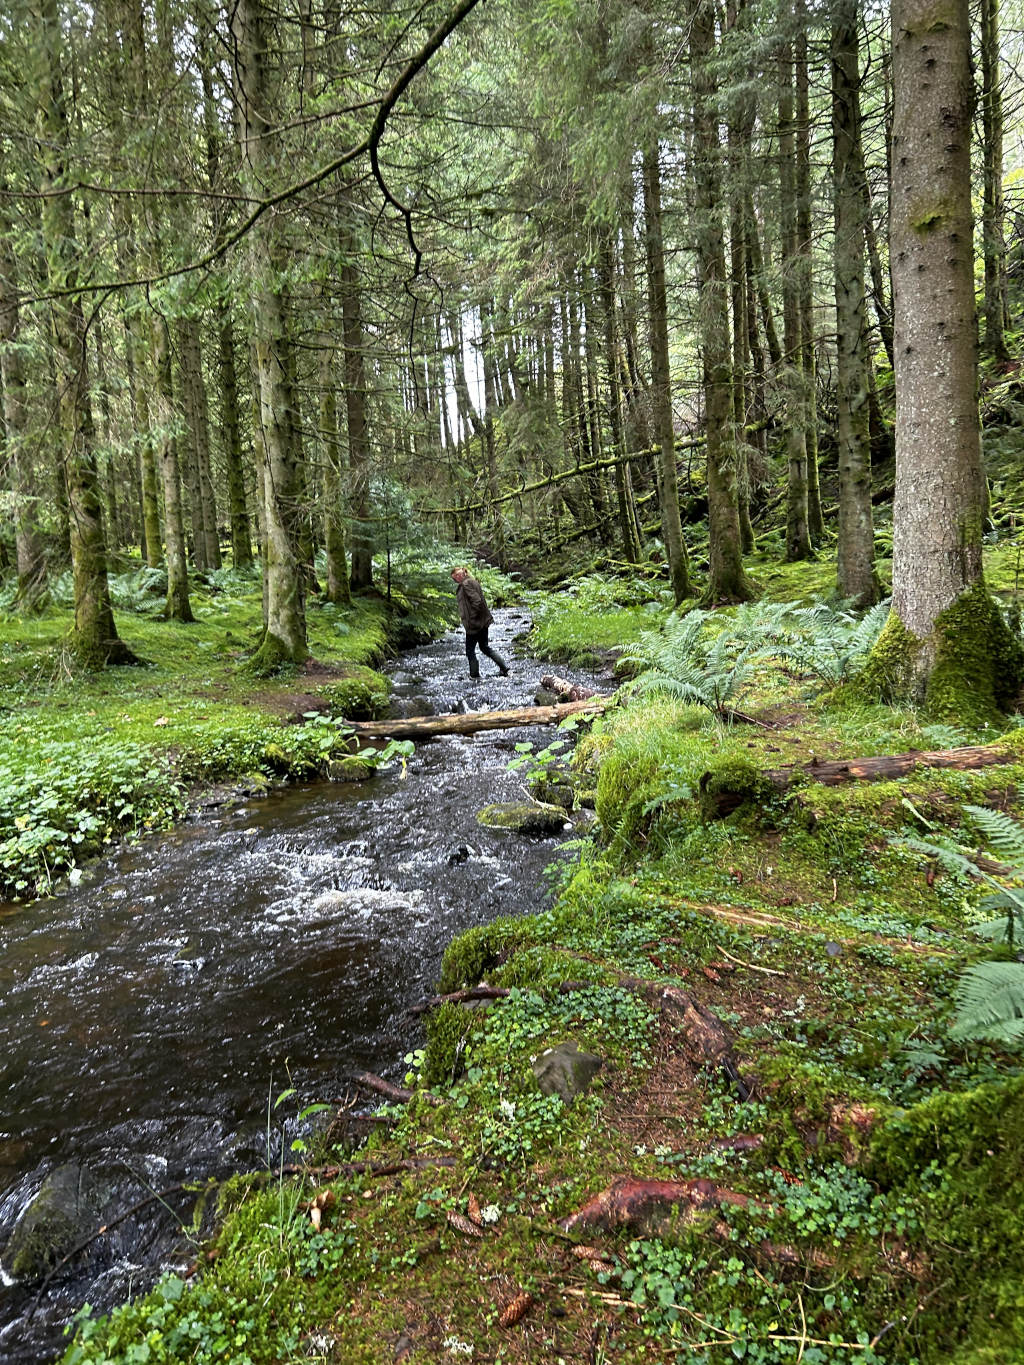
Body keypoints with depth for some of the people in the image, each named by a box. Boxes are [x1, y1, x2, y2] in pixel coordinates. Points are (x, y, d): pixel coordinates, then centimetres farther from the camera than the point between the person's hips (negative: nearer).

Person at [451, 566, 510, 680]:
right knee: (485, 647, 19)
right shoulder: (472, 582, 15)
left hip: (473, 623, -10)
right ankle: (503, 667, 14)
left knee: (470, 651, 3)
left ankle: (474, 675, 9)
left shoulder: (466, 583, -15)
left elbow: (476, 601, -24)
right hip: (483, 621, 10)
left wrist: (472, 617, -18)